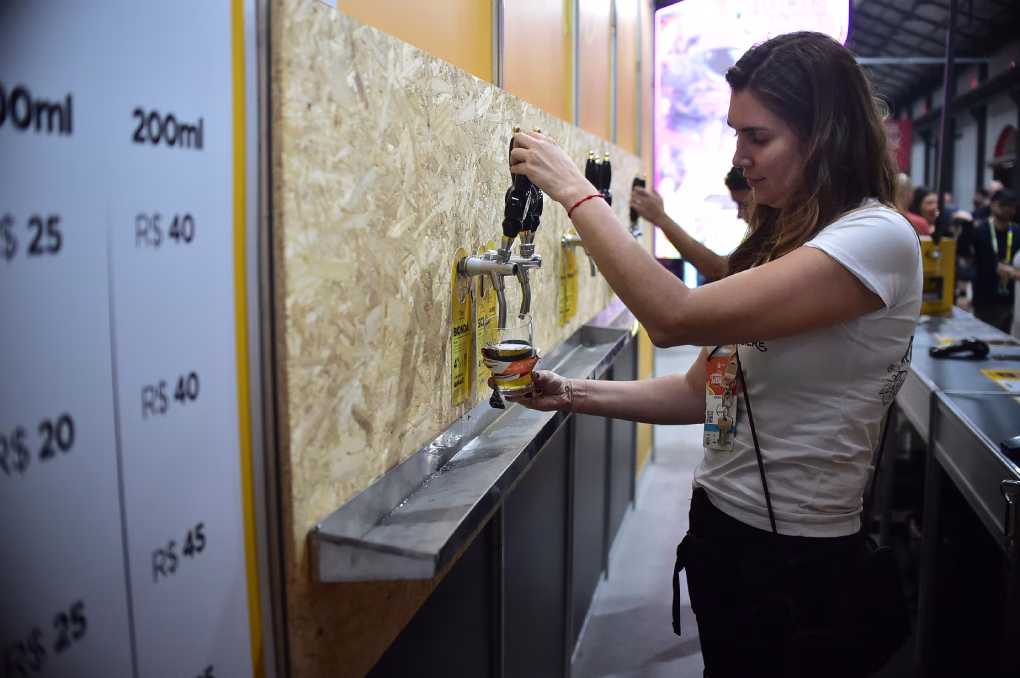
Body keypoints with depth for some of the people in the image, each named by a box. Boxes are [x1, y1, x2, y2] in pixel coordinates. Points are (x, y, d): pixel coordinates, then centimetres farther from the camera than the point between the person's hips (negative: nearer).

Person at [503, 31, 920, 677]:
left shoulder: (879, 239, -20)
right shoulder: (781, 238, 8)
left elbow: (677, 317, -29)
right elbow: (701, 392, 6)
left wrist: (576, 191, -20)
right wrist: (572, 394, -5)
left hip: (800, 558, -7)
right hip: (717, 525, 7)